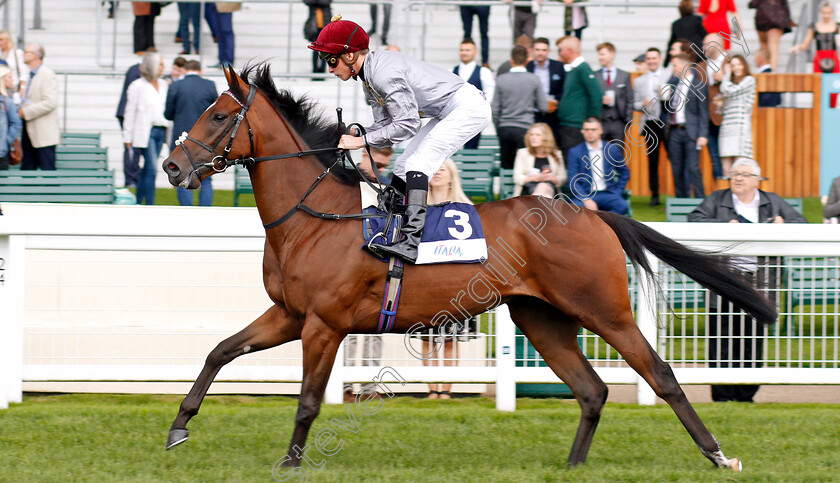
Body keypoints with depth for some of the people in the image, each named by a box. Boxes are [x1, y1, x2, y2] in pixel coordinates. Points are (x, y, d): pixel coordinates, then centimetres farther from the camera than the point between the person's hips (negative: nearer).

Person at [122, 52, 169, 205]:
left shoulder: (163, 85, 15)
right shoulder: (137, 86, -1)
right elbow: (130, 112, 0)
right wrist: (128, 137, -3)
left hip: (161, 131, 6)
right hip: (146, 131, -6)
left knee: (147, 169, 10)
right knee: (152, 168, -12)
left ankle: (138, 202, 16)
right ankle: (150, 204, -12)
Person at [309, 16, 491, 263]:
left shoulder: (384, 73, -24)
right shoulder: (369, 78, 9)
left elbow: (407, 124, -26)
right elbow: (384, 125, 9)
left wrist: (362, 141, -22)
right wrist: (354, 135, -9)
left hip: (468, 106, -11)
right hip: (450, 114, 11)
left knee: (416, 164, -21)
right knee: (403, 167, 12)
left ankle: (411, 242, -33)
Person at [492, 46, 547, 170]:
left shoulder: (501, 79, 0)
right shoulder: (534, 80, -5)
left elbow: (495, 109, 3)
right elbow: (543, 107, -2)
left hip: (504, 128, 2)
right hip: (525, 128, -2)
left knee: (506, 167, 8)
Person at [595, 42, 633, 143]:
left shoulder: (625, 76, 10)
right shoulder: (594, 76, 7)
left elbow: (629, 100, 10)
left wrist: (628, 120, 1)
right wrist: (600, 100, -14)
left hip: (618, 123, 1)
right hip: (599, 123, -1)